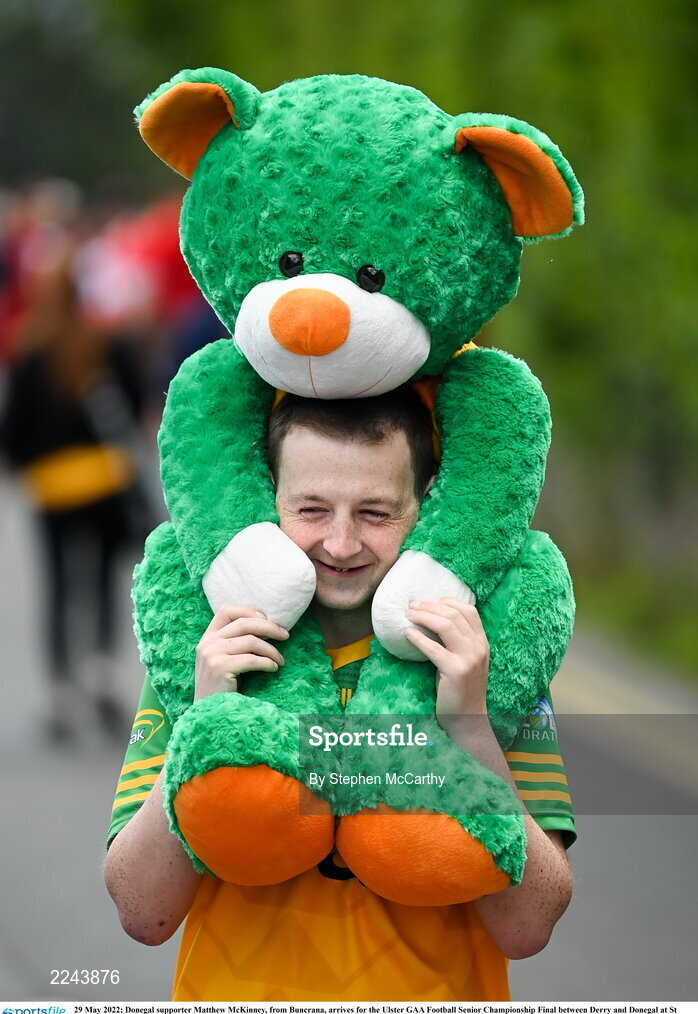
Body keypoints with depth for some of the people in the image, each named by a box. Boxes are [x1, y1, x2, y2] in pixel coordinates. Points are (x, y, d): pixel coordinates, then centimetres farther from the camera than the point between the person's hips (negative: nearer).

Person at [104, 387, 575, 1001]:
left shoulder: (486, 659, 0)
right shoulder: (201, 654, 3)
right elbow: (145, 914, -4)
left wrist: (468, 724, -17)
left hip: (432, 996, 0)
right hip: (233, 995, 0)